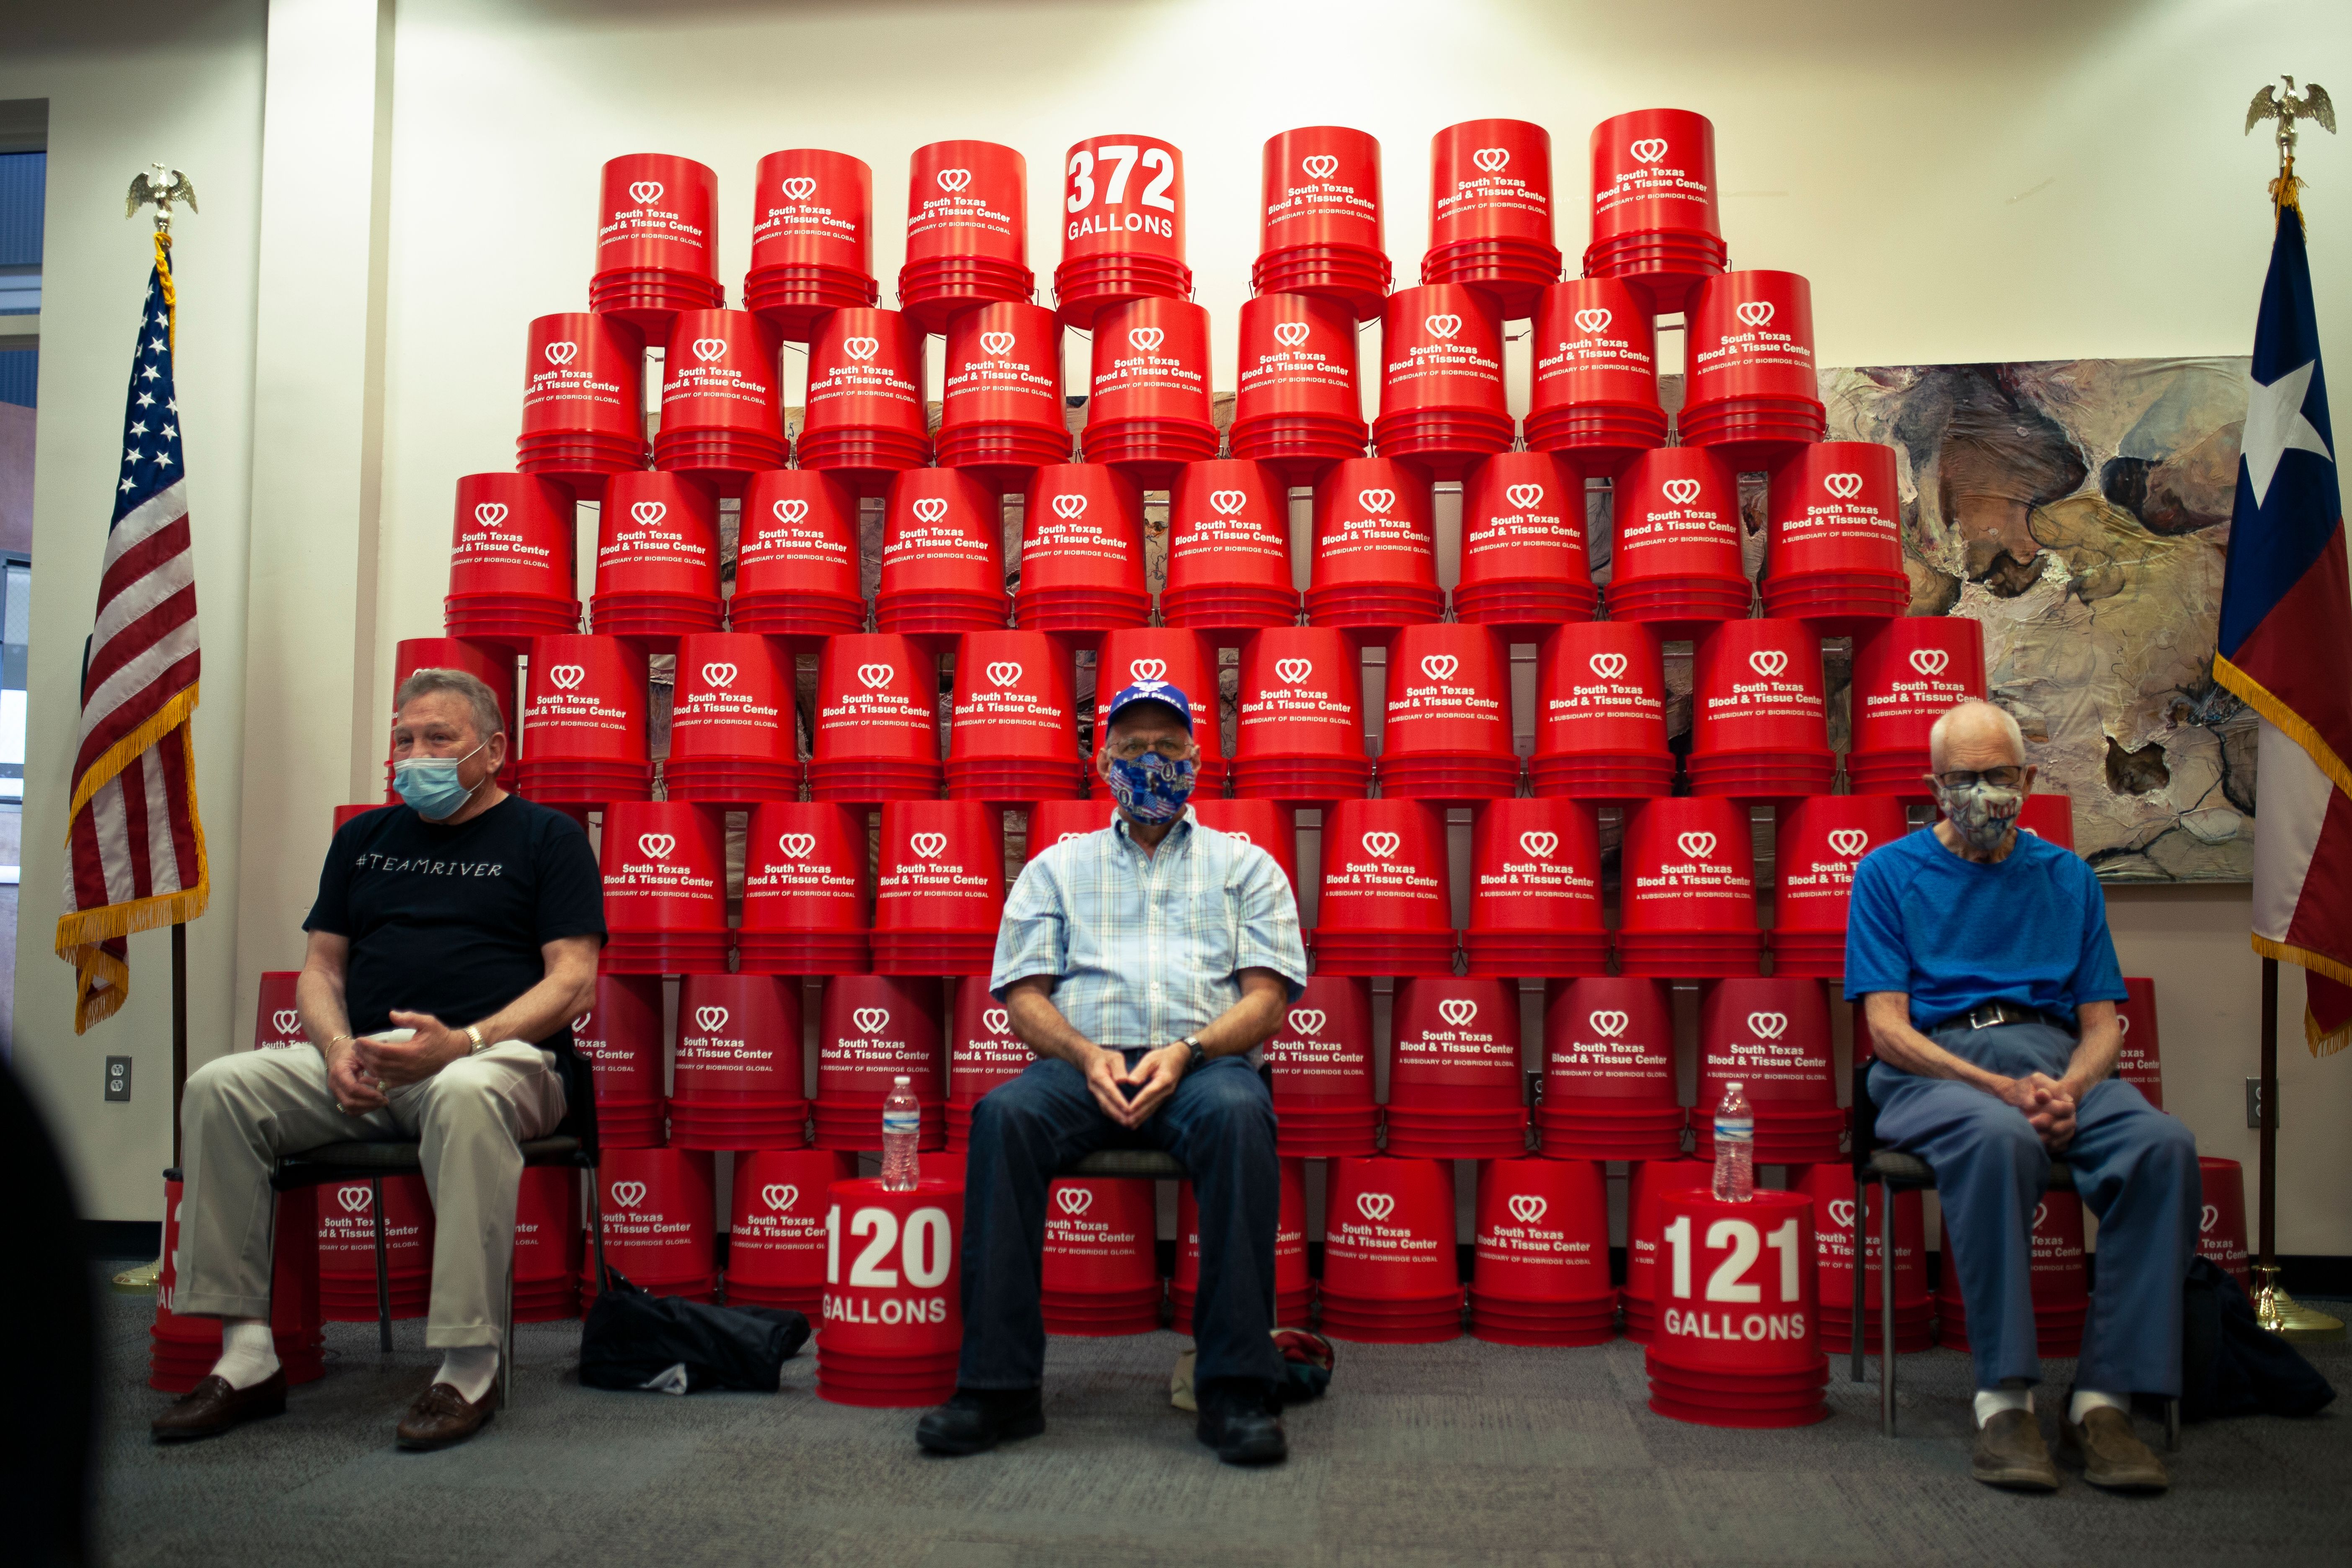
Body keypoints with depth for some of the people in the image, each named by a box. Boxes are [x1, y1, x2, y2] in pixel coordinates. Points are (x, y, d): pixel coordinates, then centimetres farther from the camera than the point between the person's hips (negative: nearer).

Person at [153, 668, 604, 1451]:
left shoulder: (545, 837, 6)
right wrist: (339, 1049, -3)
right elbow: (320, 967, 19)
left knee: (467, 1095, -40)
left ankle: (468, 1366, -34)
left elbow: (572, 980, -4)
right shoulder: (365, 838, 23)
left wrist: (462, 1042, -19)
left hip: (499, 1056, -5)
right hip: (364, 1069, 6)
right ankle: (248, 1354, -15)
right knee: (219, 1088, -18)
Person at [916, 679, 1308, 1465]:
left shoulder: (1244, 864, 19)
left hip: (1203, 1063, -1)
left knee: (1237, 1114, -37)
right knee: (1003, 1115, -32)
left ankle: (1235, 1386, -33)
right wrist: (1087, 1055, -9)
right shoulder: (1057, 866, 23)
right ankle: (998, 1385, -28)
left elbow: (1268, 997, 7)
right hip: (1082, 1066, 1)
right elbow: (1023, 996, 12)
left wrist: (1185, 1052, -12)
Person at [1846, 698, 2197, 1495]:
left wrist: (2068, 1090, -10)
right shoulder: (1889, 872, 9)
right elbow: (1888, 1029, -1)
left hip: (2059, 1064, 4)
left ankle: (2104, 1398, -25)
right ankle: (2004, 1397, -30)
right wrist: (2001, 1088, -16)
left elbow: (2102, 1023, 14)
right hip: (1935, 1066, -3)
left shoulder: (2068, 876, 20)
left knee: (2164, 1145, -29)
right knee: (1999, 1141, -39)